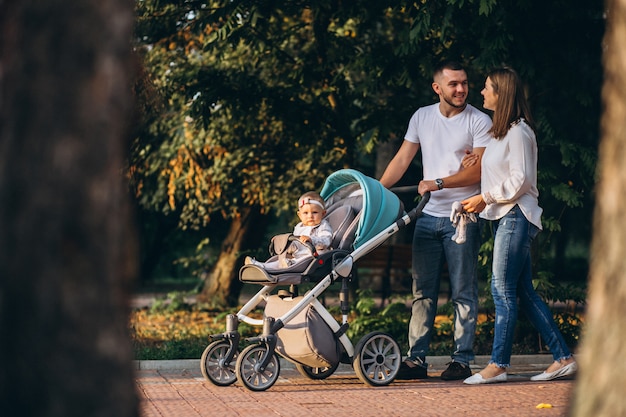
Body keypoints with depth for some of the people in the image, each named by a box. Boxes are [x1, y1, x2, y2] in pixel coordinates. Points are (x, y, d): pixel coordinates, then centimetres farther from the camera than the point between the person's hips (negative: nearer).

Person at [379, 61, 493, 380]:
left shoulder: (479, 122, -4)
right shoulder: (422, 117, 10)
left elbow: (480, 171, -11)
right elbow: (402, 159, 12)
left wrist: (438, 183, -16)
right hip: (428, 216, 4)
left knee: (463, 293, 0)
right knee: (422, 291, 5)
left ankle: (462, 360, 4)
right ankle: (416, 359, 7)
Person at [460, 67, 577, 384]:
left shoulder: (518, 132, -12)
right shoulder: (500, 132, 18)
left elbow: (520, 180, -16)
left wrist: (485, 198, -13)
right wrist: (480, 159, 6)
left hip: (516, 216, -10)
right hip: (503, 216, 10)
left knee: (503, 290, -10)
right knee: (523, 292, 8)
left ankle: (498, 365, -8)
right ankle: (563, 358, 10)